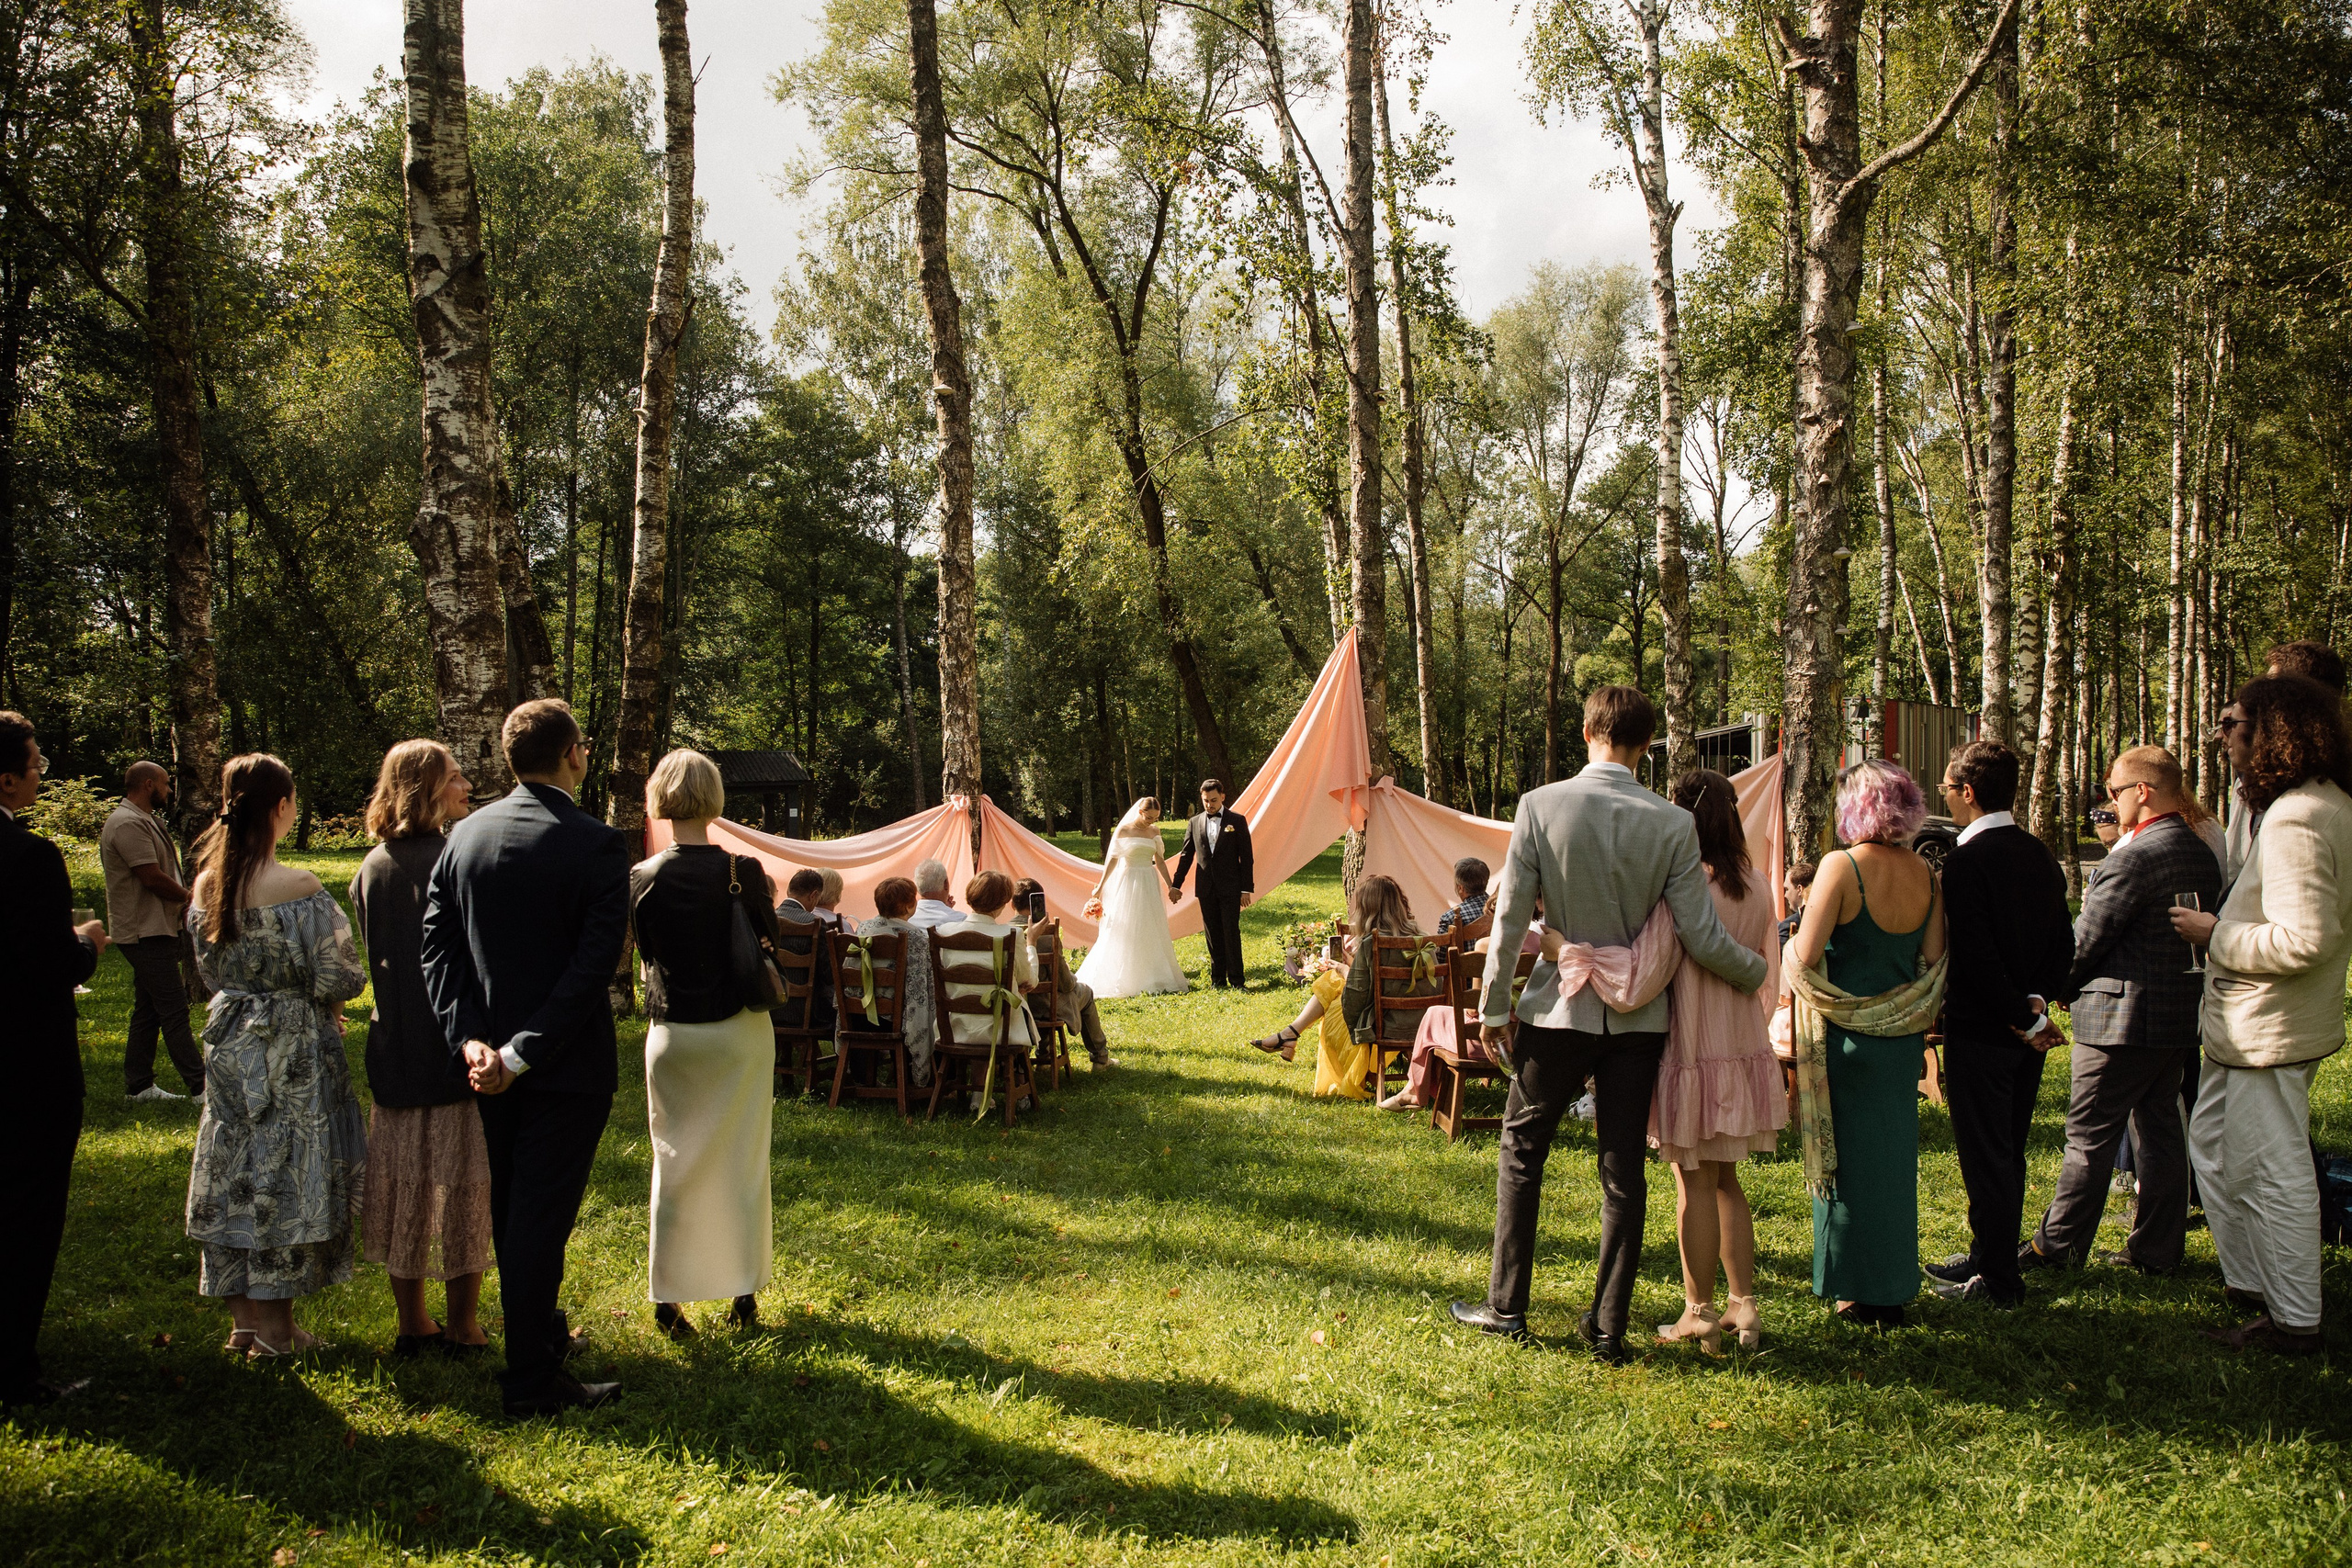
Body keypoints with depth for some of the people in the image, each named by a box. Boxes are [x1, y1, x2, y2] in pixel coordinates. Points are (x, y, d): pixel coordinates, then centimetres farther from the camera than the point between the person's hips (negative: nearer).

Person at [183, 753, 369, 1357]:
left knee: (235, 1173, 13)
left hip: (229, 1042, 6)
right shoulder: (298, 889, -19)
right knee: (284, 1174, 4)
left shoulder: (206, 883, -1)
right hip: (292, 1050, -6)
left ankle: (243, 1318, 22)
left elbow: (209, 967, 10)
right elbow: (335, 980, -17)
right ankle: (275, 1328, 11)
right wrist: (316, 1000, 5)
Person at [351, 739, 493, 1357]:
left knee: (402, 1187, 13)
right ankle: (461, 1325, 12)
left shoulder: (372, 866, 5)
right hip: (459, 1047, -5)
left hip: (394, 1050, 6)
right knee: (461, 1186, 5)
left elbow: (374, 959, 11)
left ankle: (411, 1322, 22)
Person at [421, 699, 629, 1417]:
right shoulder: (595, 844, -16)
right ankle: (534, 1380, 7)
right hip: (567, 1063, -6)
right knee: (542, 1215, 0)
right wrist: (524, 1053, -18)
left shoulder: (465, 834, 1)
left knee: (511, 1210, 19)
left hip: (493, 1057, 6)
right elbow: (595, 964, -21)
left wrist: (472, 1038, -8)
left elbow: (436, 943, -2)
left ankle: (540, 1332, 38)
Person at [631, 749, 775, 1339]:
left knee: (675, 1165, 11)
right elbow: (771, 947, -3)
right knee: (742, 1163, 11)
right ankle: (744, 1295, 18)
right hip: (740, 1033, 0)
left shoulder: (642, 878, -9)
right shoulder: (744, 872, -12)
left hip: (673, 1036, 0)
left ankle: (668, 1297, 14)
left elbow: (647, 951, 4)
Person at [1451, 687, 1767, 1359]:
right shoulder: (1673, 824, -9)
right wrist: (1756, 972, 12)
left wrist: (1493, 1007, 1)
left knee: (1521, 1153, 14)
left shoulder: (1540, 806, -12)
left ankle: (1507, 1307, 20)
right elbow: (1702, 938, -8)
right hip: (1638, 1016, 2)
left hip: (1560, 1009, -1)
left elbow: (1510, 917, -10)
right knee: (1624, 1171, 10)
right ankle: (1609, 1327, 17)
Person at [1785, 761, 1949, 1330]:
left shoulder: (1842, 866, -16)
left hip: (1846, 1033, -5)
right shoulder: (1924, 873, 1)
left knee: (1848, 1158, 6)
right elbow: (1933, 959, 3)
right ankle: (1892, 1290, 21)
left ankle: (1858, 1292, 13)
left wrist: (1791, 947, 1)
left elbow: (1805, 958, -20)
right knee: (1894, 1156, 13)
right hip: (1902, 1034, 5)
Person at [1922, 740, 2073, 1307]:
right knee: (2008, 1152, 18)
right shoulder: (2041, 855, 7)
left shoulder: (1966, 860, -19)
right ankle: (1989, 1258, 32)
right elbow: (2064, 945, 8)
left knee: (1986, 1157, 1)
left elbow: (1976, 956, -22)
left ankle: (1999, 1282, 8)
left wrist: (2021, 1019, -14)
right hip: (2028, 1032, 8)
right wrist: (2036, 1002, 2)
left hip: (1981, 1031, -8)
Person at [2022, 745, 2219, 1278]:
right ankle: (2158, 1249, 21)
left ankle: (2058, 1244, 10)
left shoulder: (2134, 857, -21)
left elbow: (2086, 940, -16)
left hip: (2124, 1016, -9)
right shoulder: (2203, 855, 7)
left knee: (2090, 1135, 1)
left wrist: (2060, 987, 2)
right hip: (2183, 1014, 9)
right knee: (2160, 1128, 14)